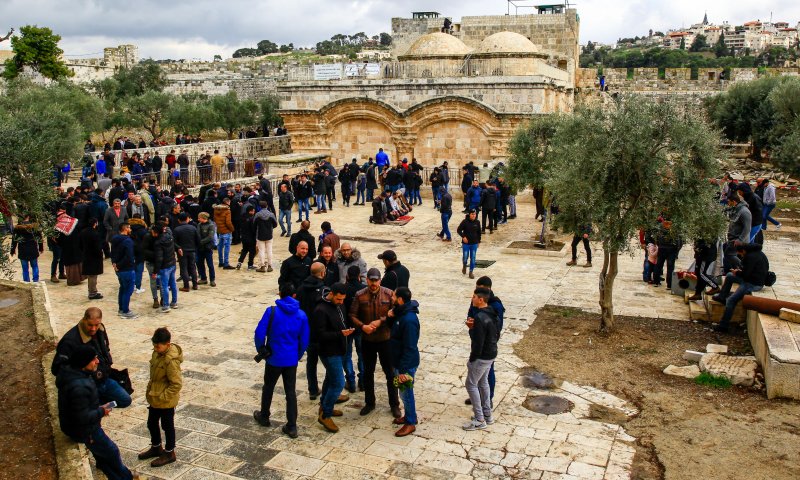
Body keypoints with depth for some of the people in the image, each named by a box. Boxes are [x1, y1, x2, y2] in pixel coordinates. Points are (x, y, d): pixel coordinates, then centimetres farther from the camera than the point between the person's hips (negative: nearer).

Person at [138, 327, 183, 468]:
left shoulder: (171, 360, -29)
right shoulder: (158, 352, -3)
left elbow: (177, 384, -26)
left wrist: (163, 397, -22)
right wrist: (150, 390, 13)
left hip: (166, 401, -8)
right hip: (154, 398, 9)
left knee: (167, 426, 10)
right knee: (151, 423, 23)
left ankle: (169, 453, 28)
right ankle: (156, 447, 44)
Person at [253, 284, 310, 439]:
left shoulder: (272, 311, -14)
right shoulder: (301, 315, -4)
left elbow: (259, 333, -14)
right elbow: (304, 340, 0)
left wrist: (261, 350, 3)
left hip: (274, 358, -2)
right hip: (292, 360, 2)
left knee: (268, 388, 20)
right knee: (290, 392, 10)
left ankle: (264, 417, 39)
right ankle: (292, 427, 10)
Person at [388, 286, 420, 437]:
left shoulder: (409, 320, -28)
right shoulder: (401, 313, 2)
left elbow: (410, 348, -27)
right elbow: (396, 331, 15)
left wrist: (403, 370, -24)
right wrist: (391, 317, -4)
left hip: (406, 364, -9)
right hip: (398, 361, 9)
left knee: (406, 392, 5)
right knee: (404, 391, 22)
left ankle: (410, 423, 20)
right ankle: (408, 416, 38)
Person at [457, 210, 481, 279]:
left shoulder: (477, 222, 0)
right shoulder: (465, 221, -11)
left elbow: (479, 232, 11)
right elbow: (458, 230, -6)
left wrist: (479, 241, 13)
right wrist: (463, 236, -18)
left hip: (474, 244, 2)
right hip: (466, 243, -2)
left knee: (473, 258, 3)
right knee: (465, 257, 3)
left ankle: (471, 272, 14)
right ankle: (464, 266, 36)